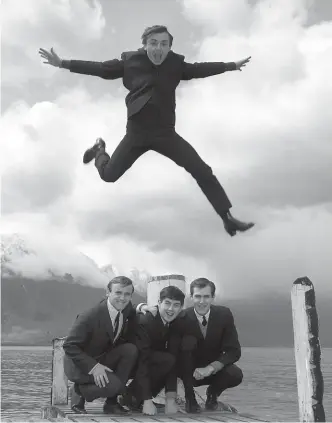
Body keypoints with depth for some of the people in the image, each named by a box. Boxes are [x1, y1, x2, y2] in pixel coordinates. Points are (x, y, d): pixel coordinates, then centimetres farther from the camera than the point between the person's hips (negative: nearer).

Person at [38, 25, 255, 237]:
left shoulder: (175, 64, -2)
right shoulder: (130, 61, -5)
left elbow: (200, 69, 11)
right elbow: (99, 68, 0)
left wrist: (231, 66, 15)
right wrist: (63, 63, 0)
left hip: (166, 133, 1)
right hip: (136, 133, 0)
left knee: (203, 172, -10)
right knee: (108, 175, 5)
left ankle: (227, 217, 0)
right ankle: (99, 151, 41)